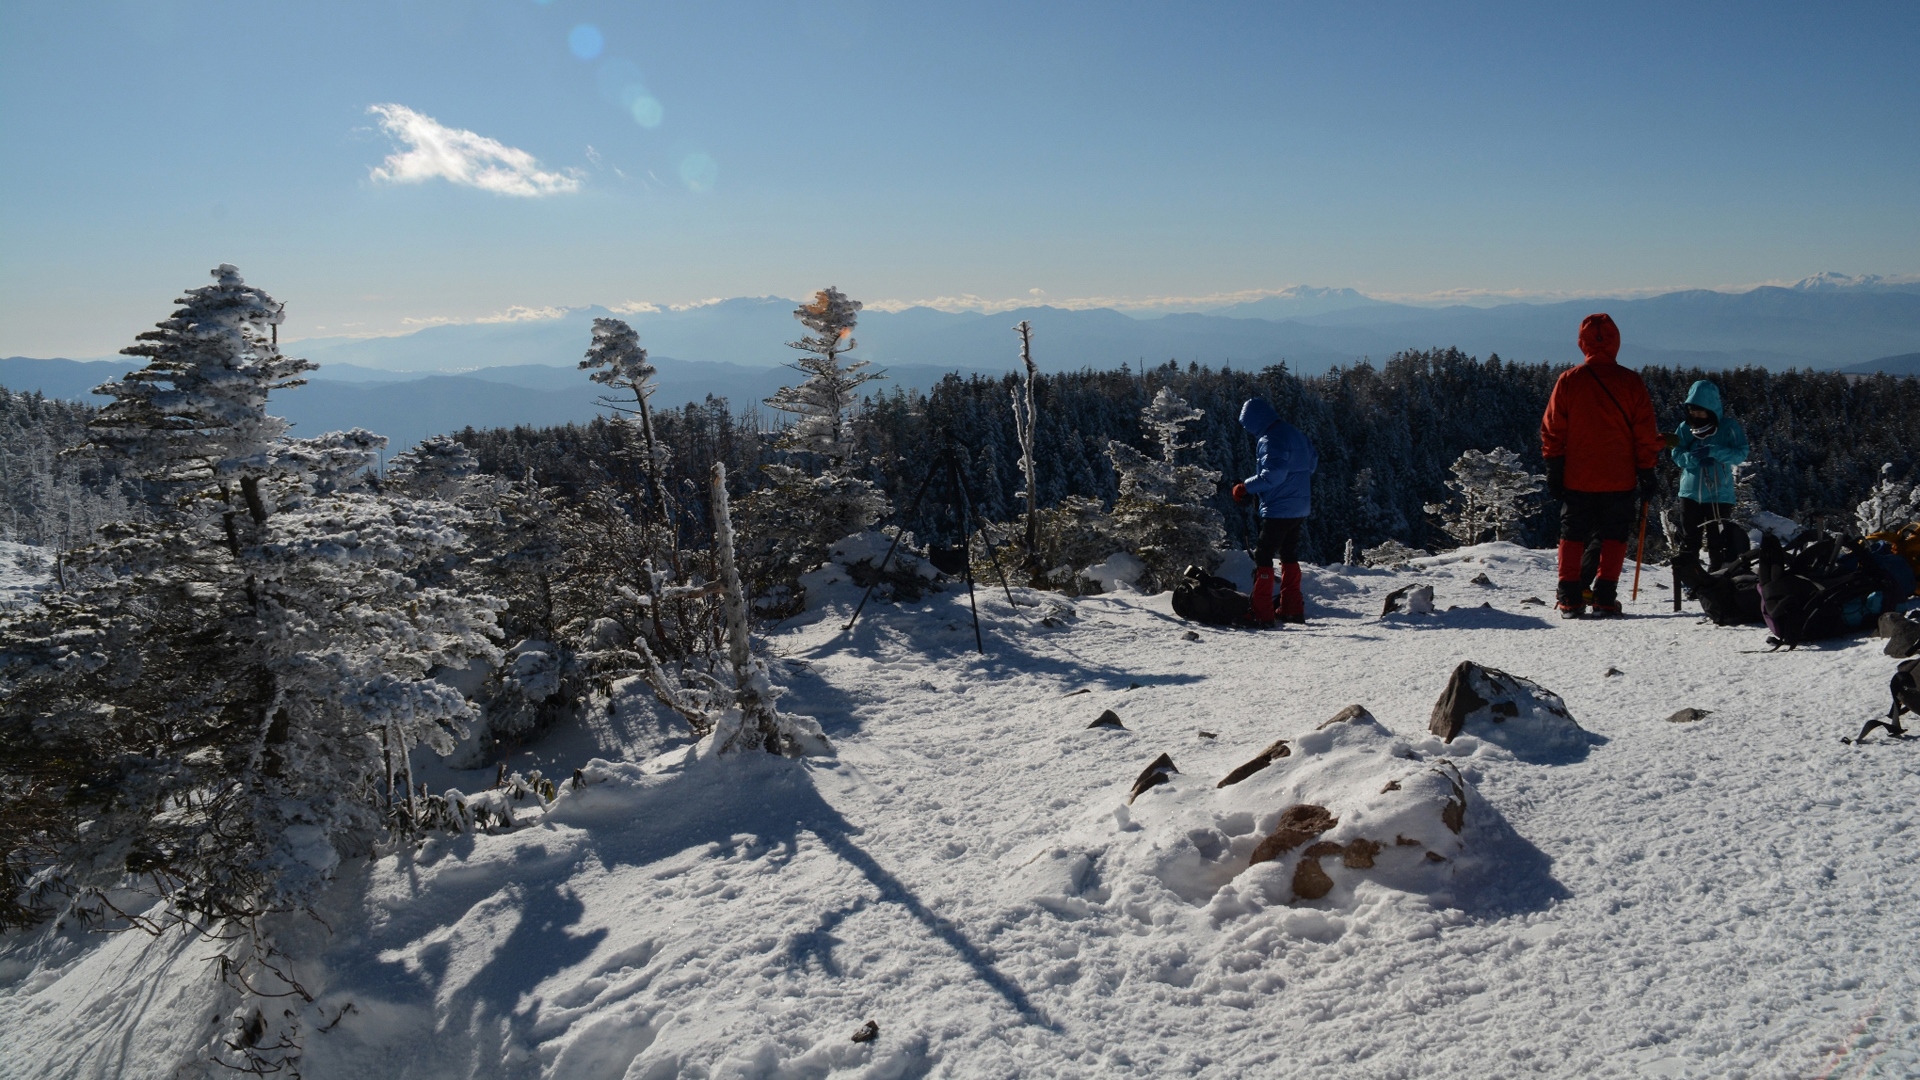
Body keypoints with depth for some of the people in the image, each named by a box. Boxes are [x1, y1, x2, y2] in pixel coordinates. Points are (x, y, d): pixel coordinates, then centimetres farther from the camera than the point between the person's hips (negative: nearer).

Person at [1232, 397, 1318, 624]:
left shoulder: (1271, 439, -18)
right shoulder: (1294, 432, 11)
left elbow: (1273, 474, -27)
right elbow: (1312, 462, 20)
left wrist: (1246, 488, -19)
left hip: (1278, 509, -9)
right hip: (1300, 508, 9)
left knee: (1263, 556, -4)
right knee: (1289, 555, 18)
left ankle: (1261, 614, -7)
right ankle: (1293, 610, 23)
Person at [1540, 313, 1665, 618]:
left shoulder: (1569, 380, -3)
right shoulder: (1631, 382, -3)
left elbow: (1552, 429, 0)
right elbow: (1645, 433, 0)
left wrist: (1553, 468, 7)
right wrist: (1647, 471, 7)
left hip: (1577, 478, 1)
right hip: (1619, 479, 0)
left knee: (1573, 536, 9)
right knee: (1613, 537, 8)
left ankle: (1570, 598, 4)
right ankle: (1604, 598, 2)